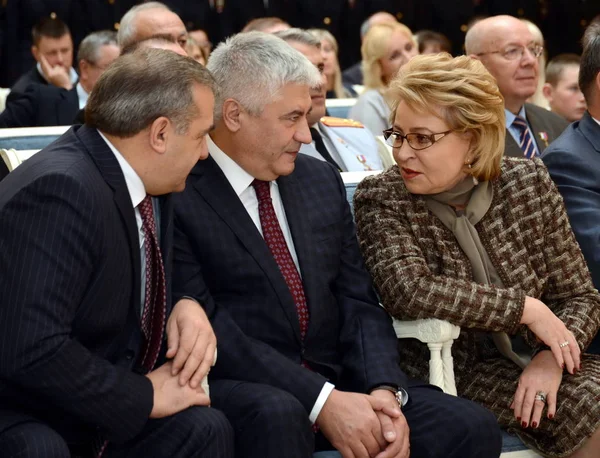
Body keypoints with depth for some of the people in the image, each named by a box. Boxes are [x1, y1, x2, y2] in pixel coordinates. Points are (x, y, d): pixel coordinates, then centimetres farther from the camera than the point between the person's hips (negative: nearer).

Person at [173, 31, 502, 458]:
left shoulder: (322, 179, 13)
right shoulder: (177, 195, -7)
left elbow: (359, 301, 10)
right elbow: (205, 324, -15)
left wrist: (384, 389, -10)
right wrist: (321, 400, -23)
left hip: (337, 379, 5)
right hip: (242, 389, -5)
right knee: (277, 415, -39)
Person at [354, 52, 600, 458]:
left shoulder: (529, 181, 1)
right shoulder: (382, 199, -7)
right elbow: (408, 290, -24)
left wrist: (551, 359, -15)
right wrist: (525, 307, -21)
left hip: (539, 359, 4)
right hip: (456, 372, -4)